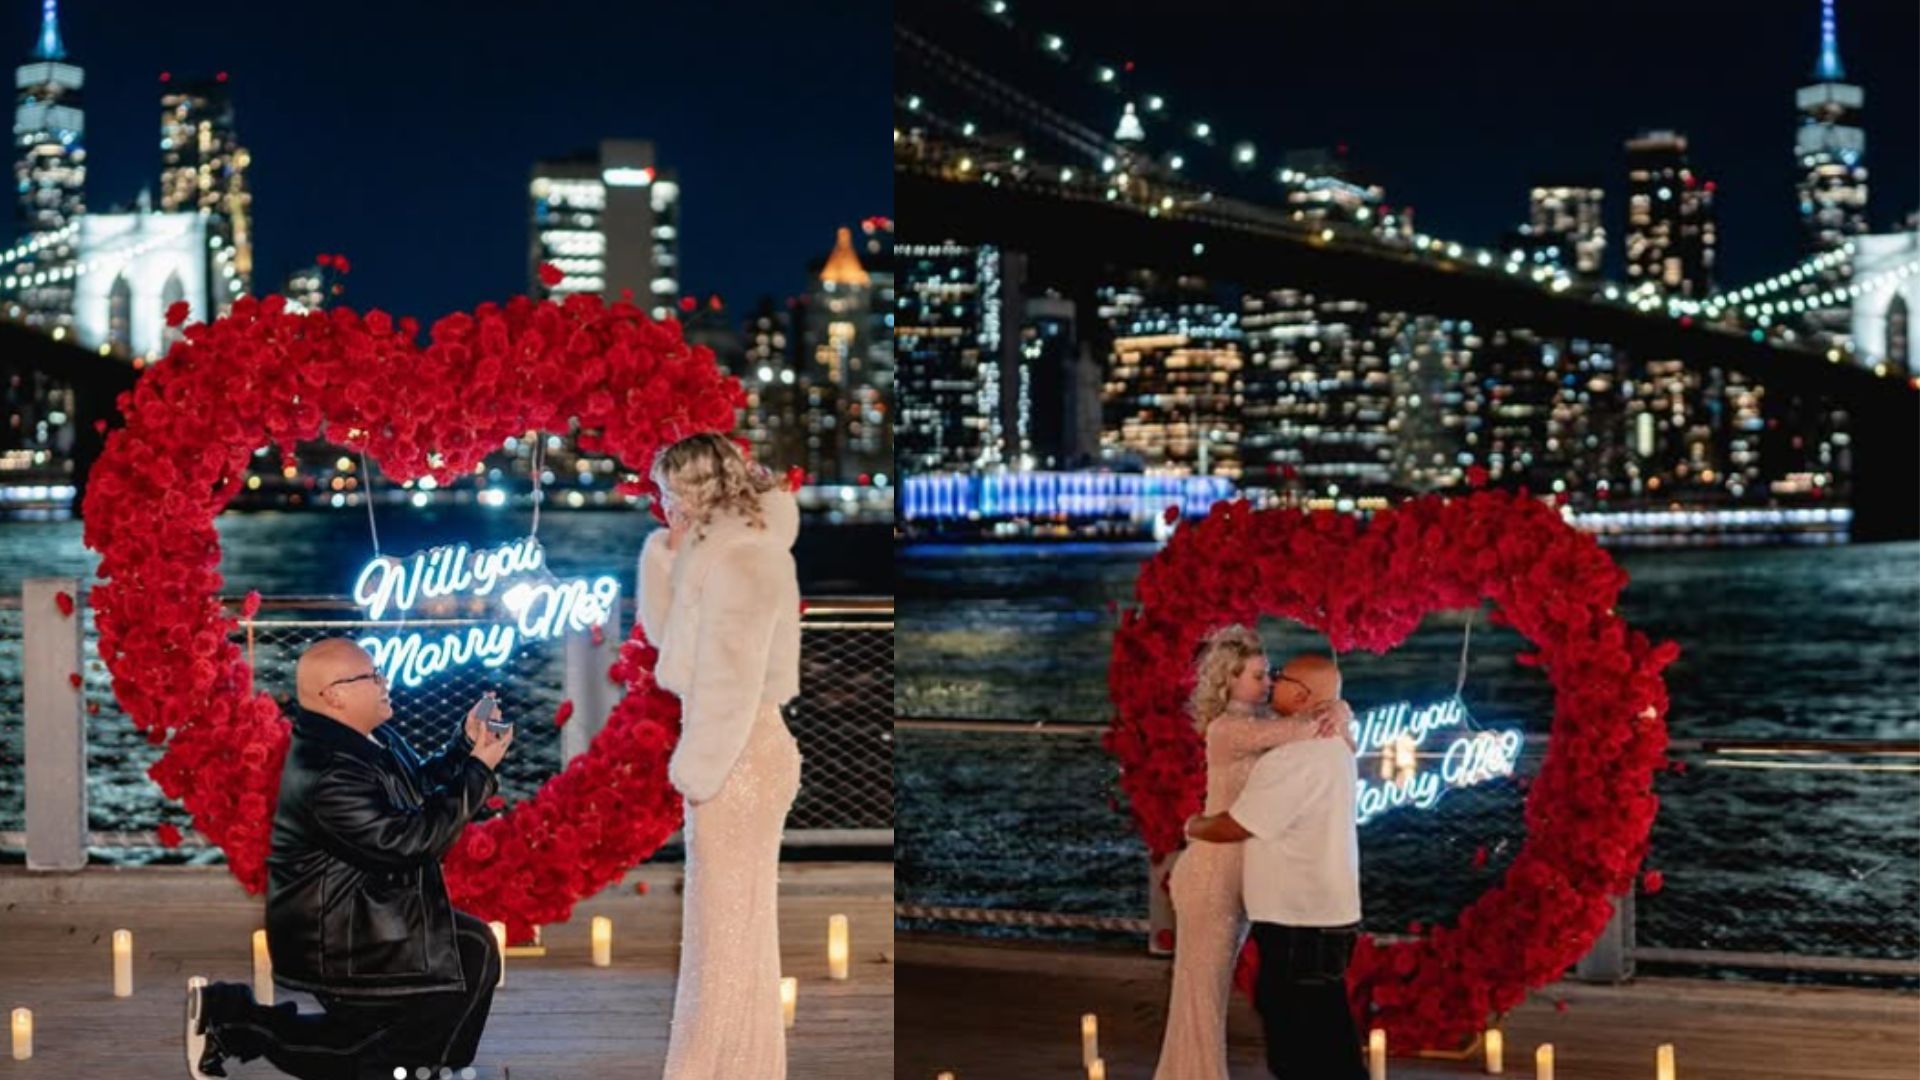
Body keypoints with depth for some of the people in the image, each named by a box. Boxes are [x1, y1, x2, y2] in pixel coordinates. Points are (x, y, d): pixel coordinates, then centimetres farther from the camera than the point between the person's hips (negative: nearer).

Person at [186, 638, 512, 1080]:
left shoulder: (367, 740, 3)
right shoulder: (328, 773, -29)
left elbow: (419, 786, 19)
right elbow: (410, 839, -29)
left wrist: (465, 744, 1)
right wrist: (479, 770, -23)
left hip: (369, 916, 11)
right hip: (335, 939, -11)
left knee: (473, 951, 20)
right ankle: (234, 1019, 2)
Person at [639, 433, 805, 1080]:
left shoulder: (740, 560, -19)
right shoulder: (718, 550, 11)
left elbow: (730, 683, -22)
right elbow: (662, 632, 16)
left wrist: (696, 770, -17)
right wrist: (669, 555, 3)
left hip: (737, 757, -10)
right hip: (731, 752, 10)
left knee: (728, 921, -1)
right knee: (733, 921, 17)